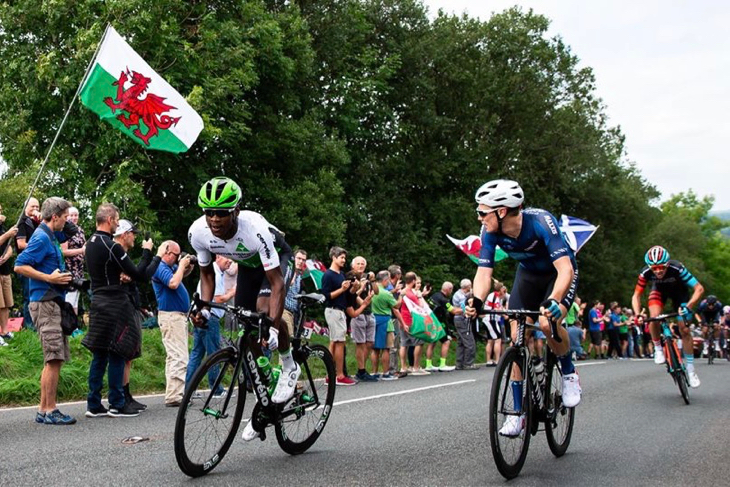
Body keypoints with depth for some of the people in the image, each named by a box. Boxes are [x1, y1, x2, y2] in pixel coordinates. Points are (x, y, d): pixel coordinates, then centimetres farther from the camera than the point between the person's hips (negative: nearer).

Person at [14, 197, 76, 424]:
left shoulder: (50, 236, 17)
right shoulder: (41, 238, -11)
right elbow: (19, 266, -19)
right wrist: (49, 278, -20)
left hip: (52, 303, 10)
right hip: (44, 302, -10)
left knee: (55, 360, 11)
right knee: (54, 359, -10)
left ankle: (44, 410, 15)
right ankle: (49, 411, -6)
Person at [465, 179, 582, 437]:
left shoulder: (540, 222, -37)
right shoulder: (491, 231, -22)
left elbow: (565, 269, -43)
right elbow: (484, 271, -23)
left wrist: (553, 301, -60)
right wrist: (477, 301, -43)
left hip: (559, 273, -4)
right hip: (528, 274, 5)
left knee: (548, 323, -30)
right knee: (517, 336, -7)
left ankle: (569, 373, 0)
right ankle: (519, 411, 1)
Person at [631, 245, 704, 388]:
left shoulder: (677, 269, -40)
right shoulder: (646, 273, -32)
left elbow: (699, 288, -38)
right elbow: (636, 295, -22)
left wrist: (688, 306, -51)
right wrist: (637, 314, -37)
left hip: (679, 291, -1)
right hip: (659, 290, 1)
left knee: (684, 329, -7)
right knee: (654, 317, -28)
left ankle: (690, 370, 4)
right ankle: (658, 350, -3)